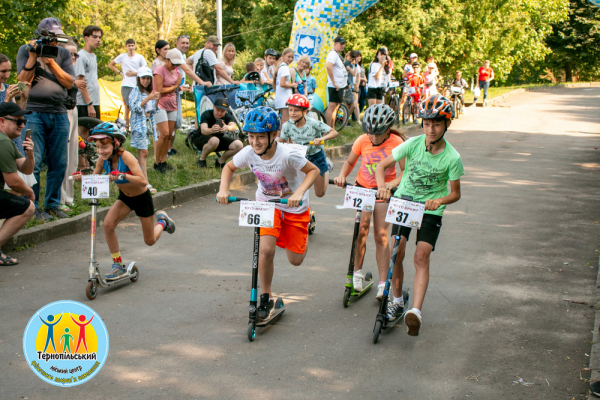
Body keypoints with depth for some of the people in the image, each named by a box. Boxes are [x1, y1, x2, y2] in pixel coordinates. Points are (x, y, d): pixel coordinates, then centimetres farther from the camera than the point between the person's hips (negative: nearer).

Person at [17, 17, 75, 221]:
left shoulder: (63, 54, 13)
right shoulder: (25, 50, 6)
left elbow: (69, 83, 2)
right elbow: (22, 81, -3)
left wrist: (51, 62, -8)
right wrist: (33, 57, -11)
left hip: (59, 114, 3)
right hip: (34, 113, -3)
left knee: (59, 164, 4)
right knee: (33, 163, -7)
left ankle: (52, 205, 15)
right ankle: (32, 208, 1)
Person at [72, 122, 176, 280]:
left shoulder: (125, 157, -34)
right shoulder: (103, 159, -17)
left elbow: (143, 181, -41)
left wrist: (122, 175, -54)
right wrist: (81, 177, -31)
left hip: (141, 198, -5)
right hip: (124, 197, 5)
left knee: (150, 241, 8)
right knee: (107, 225, -21)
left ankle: (162, 220, 42)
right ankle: (118, 265, -5)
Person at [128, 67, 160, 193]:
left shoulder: (150, 92, 14)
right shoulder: (136, 91, -6)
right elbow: (135, 107, -17)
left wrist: (156, 100, -2)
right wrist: (148, 98, -24)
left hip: (148, 122, 7)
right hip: (139, 123, -7)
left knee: (141, 152, 7)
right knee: (143, 152, -11)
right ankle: (146, 183, -14)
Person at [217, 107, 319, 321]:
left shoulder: (288, 154, -32)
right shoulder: (248, 153, -21)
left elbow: (314, 170, -20)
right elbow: (229, 167, -1)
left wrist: (299, 192, -35)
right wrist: (223, 188, -18)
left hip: (294, 207, -2)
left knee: (295, 260, 4)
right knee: (266, 249, -21)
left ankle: (301, 234, 40)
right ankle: (266, 297, 0)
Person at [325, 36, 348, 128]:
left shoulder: (338, 55, 18)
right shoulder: (333, 54, -13)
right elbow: (329, 66, -30)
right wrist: (334, 82, -27)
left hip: (340, 86, 10)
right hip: (335, 86, -10)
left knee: (335, 107, 12)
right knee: (332, 106, -10)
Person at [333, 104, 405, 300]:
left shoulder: (396, 143, -15)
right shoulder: (362, 141, -10)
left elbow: (405, 170, -14)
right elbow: (350, 162, 4)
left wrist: (394, 182, -33)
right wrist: (342, 176, -15)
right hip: (363, 187, 1)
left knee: (381, 236, -2)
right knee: (362, 229, -14)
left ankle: (383, 283, 3)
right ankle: (358, 273, 4)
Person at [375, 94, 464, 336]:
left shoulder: (452, 158, -15)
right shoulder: (412, 144, -12)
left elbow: (455, 193, -6)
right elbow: (382, 166, -7)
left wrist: (439, 200, -28)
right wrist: (382, 186, -28)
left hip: (430, 209, -2)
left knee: (421, 255, -17)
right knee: (396, 251, -8)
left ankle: (416, 311, -22)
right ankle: (397, 300, 13)